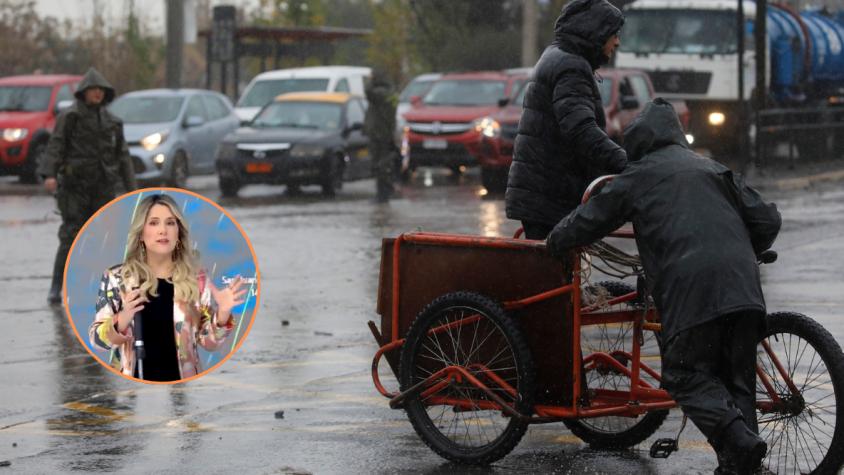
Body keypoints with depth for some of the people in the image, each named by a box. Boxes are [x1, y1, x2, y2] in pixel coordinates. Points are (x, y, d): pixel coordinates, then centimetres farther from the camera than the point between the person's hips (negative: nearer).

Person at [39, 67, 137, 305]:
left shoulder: (111, 121, 13)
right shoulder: (69, 116, -1)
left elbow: (122, 155, 15)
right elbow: (55, 145, -11)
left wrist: (131, 188, 9)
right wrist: (49, 174, -26)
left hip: (102, 187, 4)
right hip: (75, 185, -4)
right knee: (71, 238, -11)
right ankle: (56, 288, -6)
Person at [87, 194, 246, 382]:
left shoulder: (196, 280, 0)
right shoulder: (116, 278, -2)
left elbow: (208, 342, 3)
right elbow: (96, 338, -4)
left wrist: (222, 315, -15)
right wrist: (122, 320, -22)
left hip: (181, 384, 1)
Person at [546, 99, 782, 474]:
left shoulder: (639, 176, 14)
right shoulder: (714, 170, 27)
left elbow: (588, 220, 17)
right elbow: (767, 220, 22)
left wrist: (552, 244, 35)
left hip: (692, 287, -5)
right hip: (742, 285, 5)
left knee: (686, 375, 0)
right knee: (736, 376, 11)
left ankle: (739, 439, -21)